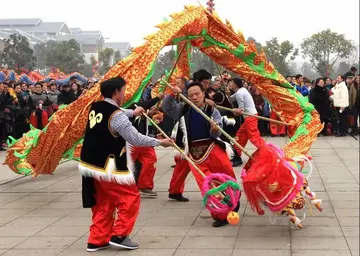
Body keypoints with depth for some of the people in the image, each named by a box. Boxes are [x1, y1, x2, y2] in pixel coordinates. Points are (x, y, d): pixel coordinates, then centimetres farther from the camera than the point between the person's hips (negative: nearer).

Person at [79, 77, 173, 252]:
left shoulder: (95, 108, 5)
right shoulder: (117, 116, -20)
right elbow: (135, 139, -17)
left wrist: (132, 112, 40)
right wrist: (159, 142, -5)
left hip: (92, 165, 9)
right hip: (109, 168, -9)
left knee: (103, 203, 17)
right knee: (130, 198, 6)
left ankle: (97, 240, 19)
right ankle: (119, 235, 7)